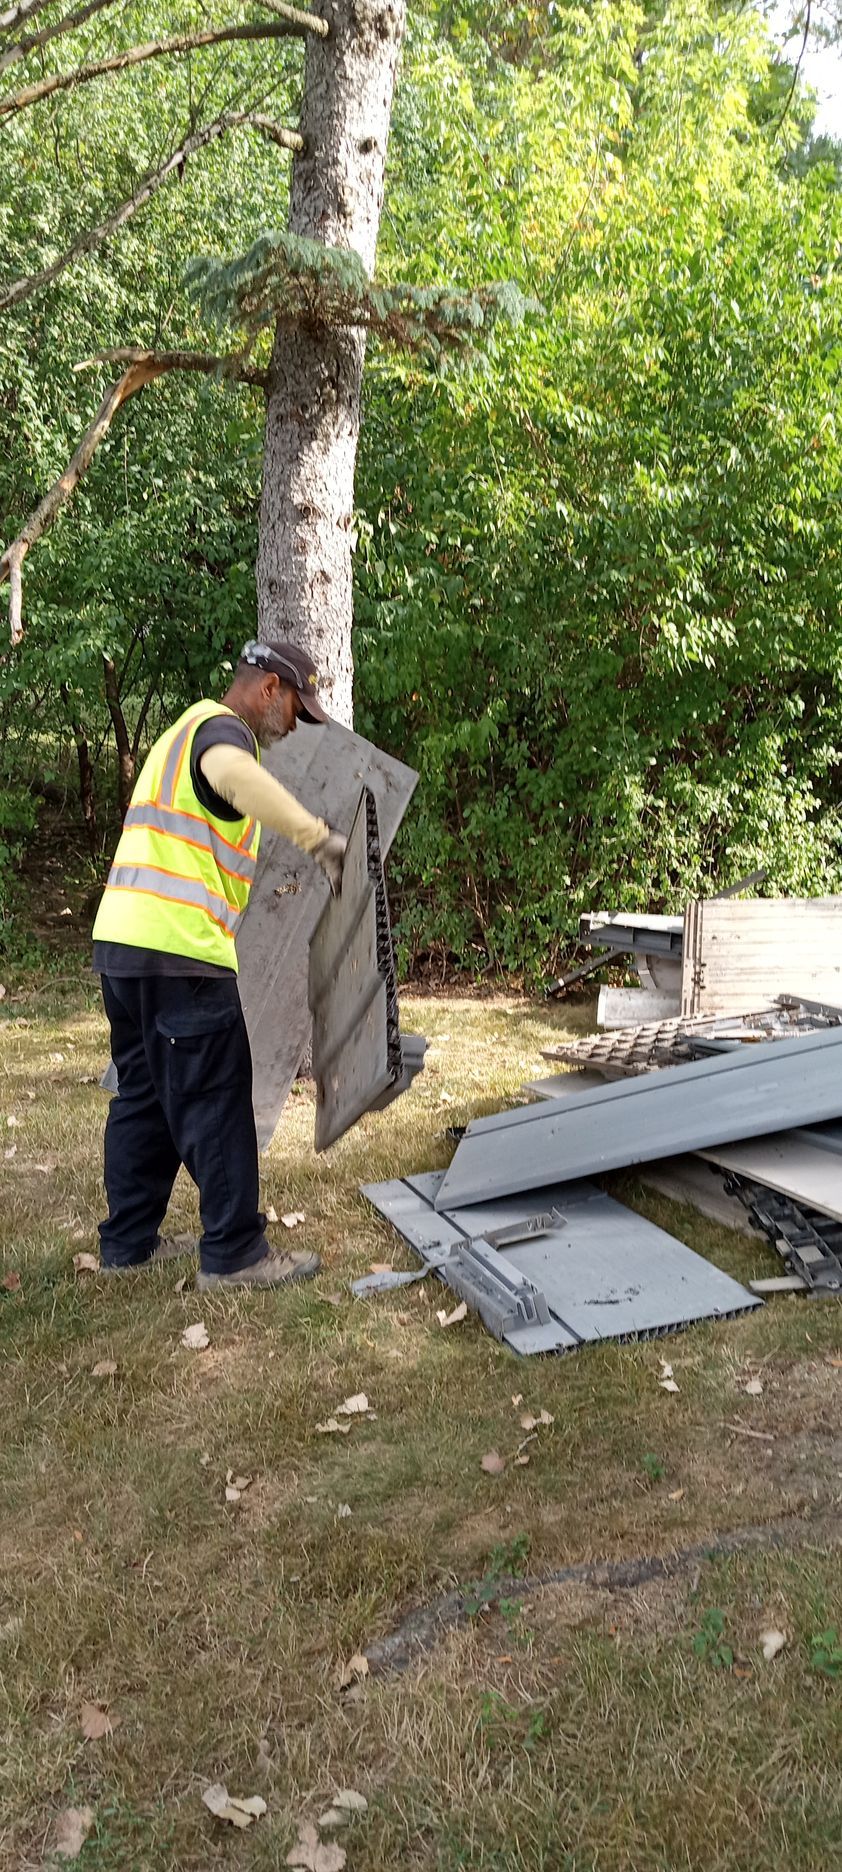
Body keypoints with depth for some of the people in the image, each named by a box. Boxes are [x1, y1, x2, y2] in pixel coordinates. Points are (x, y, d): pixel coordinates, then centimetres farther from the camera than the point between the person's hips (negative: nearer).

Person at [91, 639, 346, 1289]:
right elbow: (231, 772, -33)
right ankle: (234, 1253, 7)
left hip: (122, 941, 10)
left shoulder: (187, 731, 26)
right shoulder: (220, 727, -6)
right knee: (215, 1102, -2)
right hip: (180, 949, -10)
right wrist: (320, 837, -38)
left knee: (144, 1094, 16)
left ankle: (129, 1241, 24)